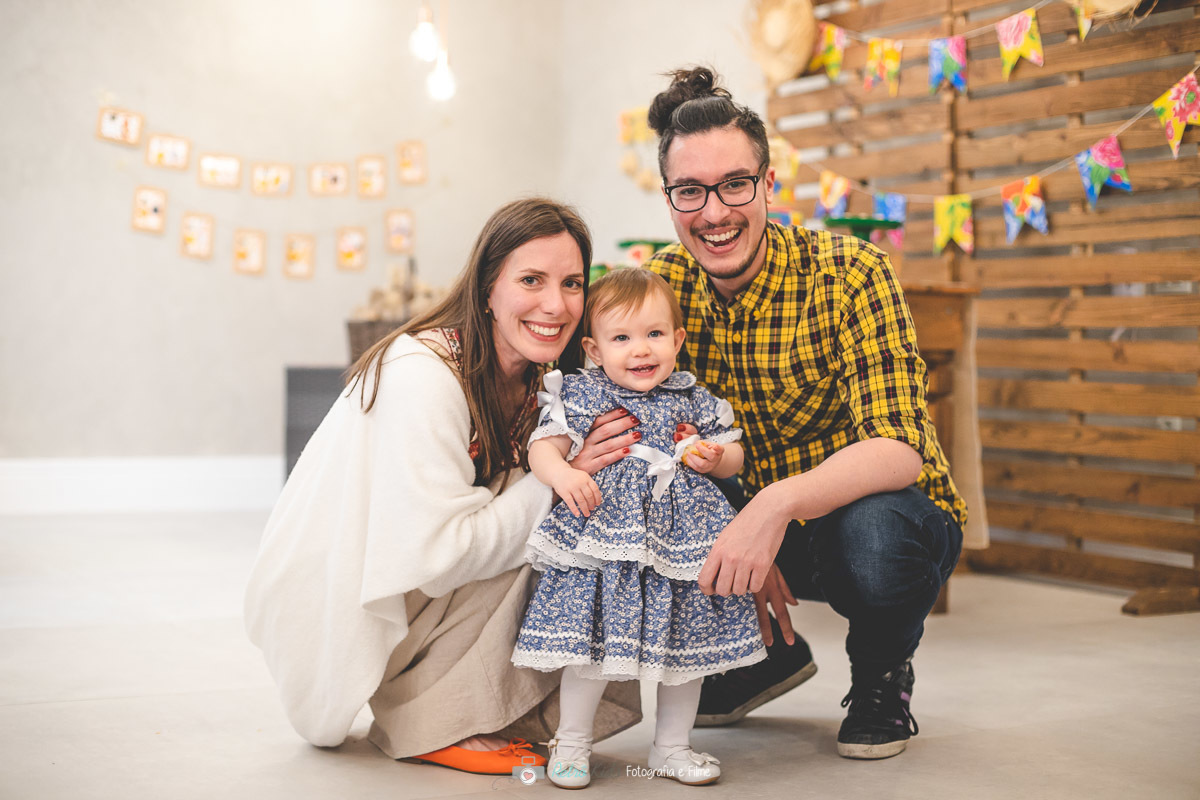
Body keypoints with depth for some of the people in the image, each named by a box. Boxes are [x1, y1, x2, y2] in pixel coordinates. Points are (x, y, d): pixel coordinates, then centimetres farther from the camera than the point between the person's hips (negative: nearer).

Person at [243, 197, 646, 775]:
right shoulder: (421, 375, -27)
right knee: (534, 538, -21)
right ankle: (433, 723, -10)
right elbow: (434, 555, -30)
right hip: (327, 611, -8)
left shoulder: (538, 380, -1)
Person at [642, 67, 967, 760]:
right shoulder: (663, 285, -8)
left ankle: (882, 675, 0)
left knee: (872, 531, -38)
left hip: (888, 510, -4)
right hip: (751, 521, 5)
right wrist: (737, 547, -24)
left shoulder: (850, 274, -21)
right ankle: (768, 654, 11)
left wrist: (779, 502, -49)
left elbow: (899, 449, -31)